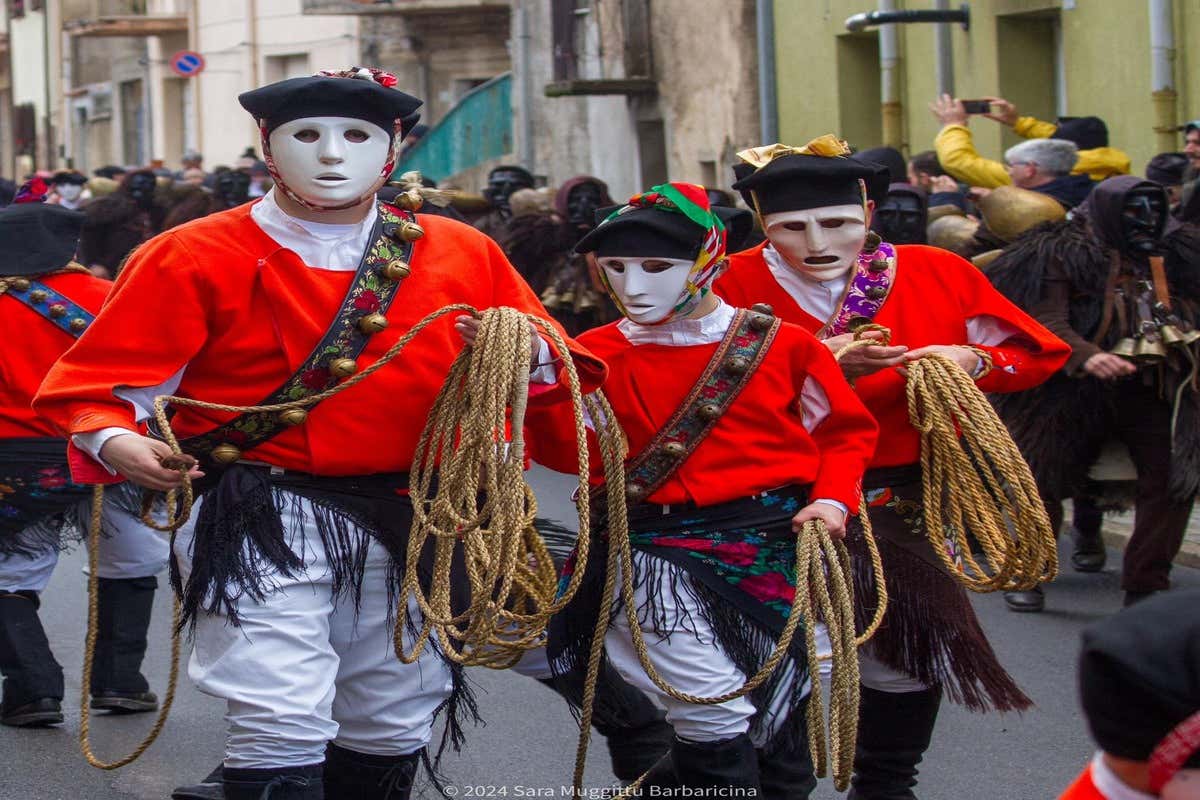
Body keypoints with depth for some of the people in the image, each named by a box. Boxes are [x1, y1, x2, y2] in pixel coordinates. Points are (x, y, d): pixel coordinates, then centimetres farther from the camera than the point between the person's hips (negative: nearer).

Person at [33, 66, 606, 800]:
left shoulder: (462, 255, 5)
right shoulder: (197, 259, -4)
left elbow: (556, 369, 10)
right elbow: (97, 383, -5)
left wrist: (523, 358, -13)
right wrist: (116, 442, -27)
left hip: (411, 520, 4)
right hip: (264, 524, -4)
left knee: (394, 726, 14)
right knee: (284, 728, -14)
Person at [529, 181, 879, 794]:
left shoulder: (781, 345, -1)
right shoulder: (598, 354, 0)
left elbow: (844, 429, 7)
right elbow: (568, 449, -12)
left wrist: (832, 499, -9)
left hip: (777, 545, 2)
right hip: (660, 553, -1)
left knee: (778, 707, 14)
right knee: (715, 716, -12)